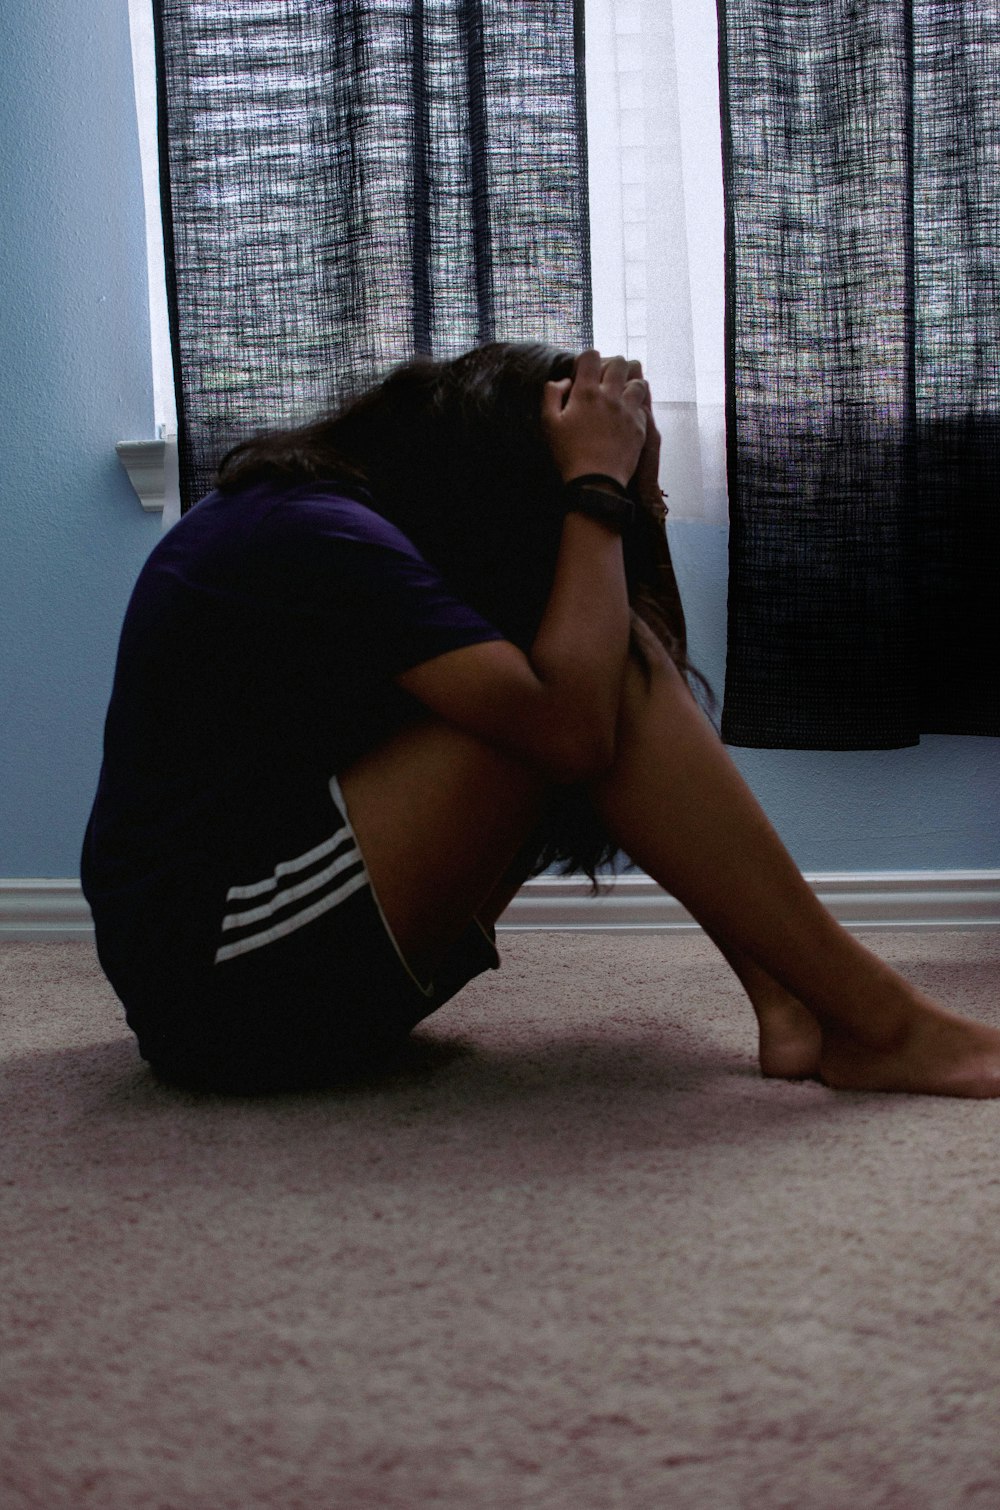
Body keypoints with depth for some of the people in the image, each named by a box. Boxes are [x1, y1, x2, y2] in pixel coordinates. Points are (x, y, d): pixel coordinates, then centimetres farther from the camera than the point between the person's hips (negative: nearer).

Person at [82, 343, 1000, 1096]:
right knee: (587, 680, -19)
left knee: (611, 656, 3)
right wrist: (597, 487, -16)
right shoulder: (320, 537, -18)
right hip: (224, 978, -10)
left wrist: (636, 488, 0)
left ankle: (787, 999, -6)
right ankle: (882, 1026, -15)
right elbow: (570, 726, -27)